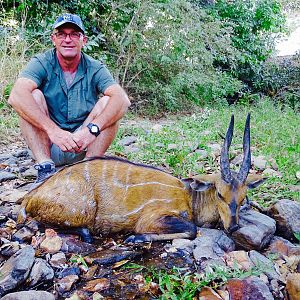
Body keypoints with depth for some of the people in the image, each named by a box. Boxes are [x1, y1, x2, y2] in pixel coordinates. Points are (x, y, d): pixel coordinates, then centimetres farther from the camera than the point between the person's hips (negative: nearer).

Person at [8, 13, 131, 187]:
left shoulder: (95, 69, -4)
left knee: (107, 102, -18)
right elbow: (16, 96, -25)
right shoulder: (42, 63, -6)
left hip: (84, 146, 0)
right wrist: (53, 130, -37)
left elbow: (123, 100, -22)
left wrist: (92, 129, -37)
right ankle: (46, 169, -24)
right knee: (33, 95, -20)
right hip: (46, 145, 0)